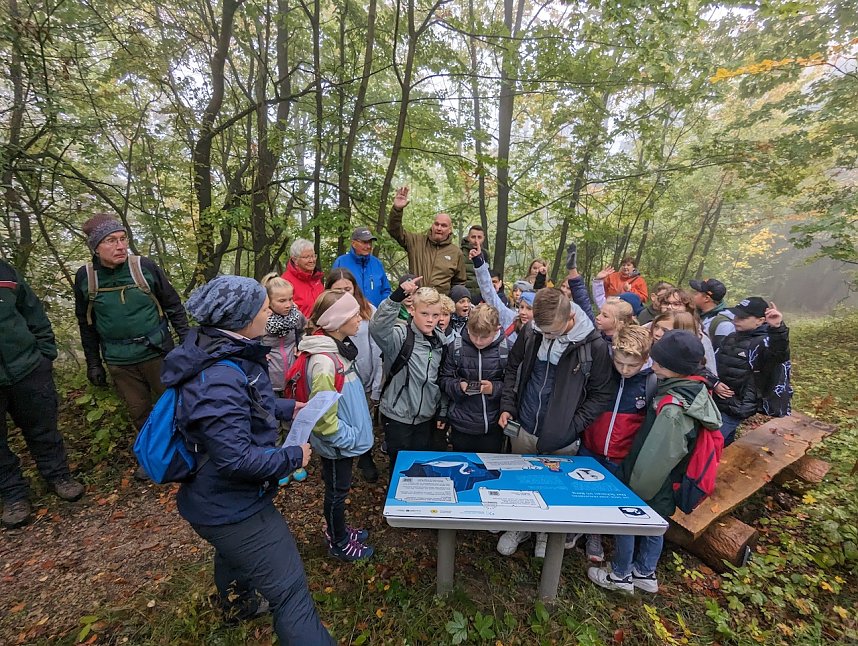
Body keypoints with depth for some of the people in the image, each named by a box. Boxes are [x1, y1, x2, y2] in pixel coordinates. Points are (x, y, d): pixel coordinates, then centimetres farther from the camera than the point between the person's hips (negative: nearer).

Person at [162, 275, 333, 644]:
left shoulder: (224, 353, -2)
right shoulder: (218, 378, -34)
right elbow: (237, 459, -33)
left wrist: (288, 408, 7)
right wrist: (293, 457, -20)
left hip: (221, 498, 11)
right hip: (231, 509, -11)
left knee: (233, 553, 38)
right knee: (291, 593, -1)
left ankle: (238, 603, 67)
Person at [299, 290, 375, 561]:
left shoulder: (339, 347, -1)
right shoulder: (324, 361, -32)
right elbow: (323, 416, -29)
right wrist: (347, 437, -17)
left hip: (345, 437, 8)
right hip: (336, 444, -8)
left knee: (339, 489, 26)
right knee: (337, 491, 15)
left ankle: (338, 529, 49)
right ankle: (338, 543, 39)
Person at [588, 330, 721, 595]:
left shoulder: (672, 411, -35)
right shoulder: (696, 390, -8)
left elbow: (654, 460, -27)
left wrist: (631, 492, -11)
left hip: (647, 486, -8)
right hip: (664, 486, 8)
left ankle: (620, 576, 37)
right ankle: (645, 573, 48)